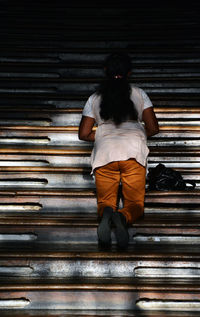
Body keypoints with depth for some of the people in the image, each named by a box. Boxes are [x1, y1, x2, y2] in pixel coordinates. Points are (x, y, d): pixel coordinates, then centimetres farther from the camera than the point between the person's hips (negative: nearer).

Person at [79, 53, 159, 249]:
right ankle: (123, 217, -30)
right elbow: (153, 128, 12)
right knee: (135, 204, 5)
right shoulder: (139, 93, 16)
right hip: (133, 151, -1)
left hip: (105, 152, 1)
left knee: (105, 202, 10)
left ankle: (107, 214, -27)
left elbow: (83, 134, 15)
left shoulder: (95, 98, 17)